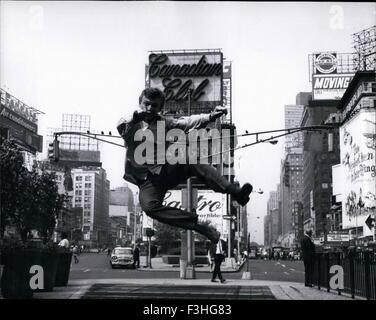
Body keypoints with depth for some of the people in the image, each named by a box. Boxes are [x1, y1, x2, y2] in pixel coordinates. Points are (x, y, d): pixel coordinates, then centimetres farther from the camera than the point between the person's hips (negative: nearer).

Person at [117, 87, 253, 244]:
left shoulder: (164, 123, 11)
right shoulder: (130, 123, 5)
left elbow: (187, 122, -5)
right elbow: (121, 127, -18)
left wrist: (210, 117, -23)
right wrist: (135, 117, -39)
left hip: (167, 171, 2)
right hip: (147, 180, -2)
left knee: (192, 161, -27)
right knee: (149, 207, -32)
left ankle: (235, 191, -36)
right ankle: (199, 225, -31)